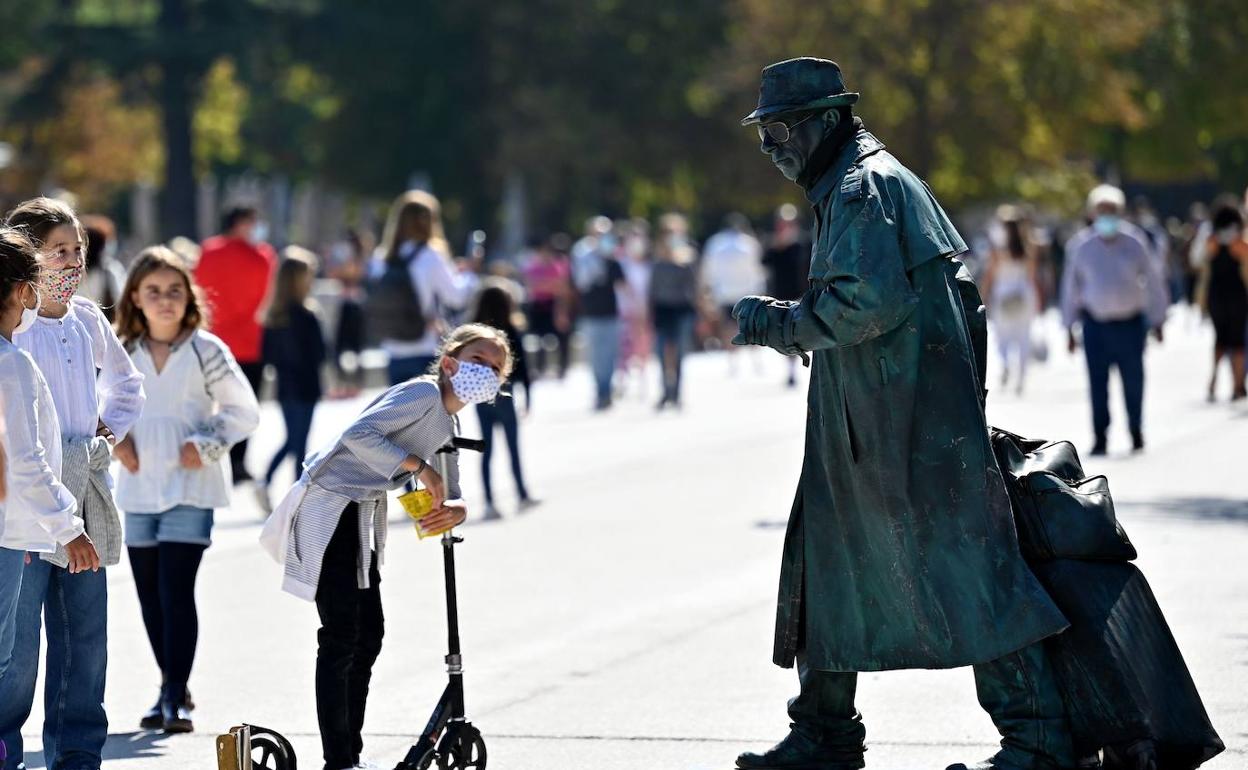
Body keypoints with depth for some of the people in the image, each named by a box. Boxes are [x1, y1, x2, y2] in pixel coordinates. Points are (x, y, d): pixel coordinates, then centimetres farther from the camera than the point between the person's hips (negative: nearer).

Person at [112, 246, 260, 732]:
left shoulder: (205, 350, -4)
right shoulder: (124, 354, 6)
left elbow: (244, 411, -2)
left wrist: (208, 445, -12)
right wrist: (116, 439, 1)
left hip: (189, 487, -4)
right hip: (138, 489, 4)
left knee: (176, 590, -12)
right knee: (149, 595, 9)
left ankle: (175, 697, -12)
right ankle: (171, 688, 22)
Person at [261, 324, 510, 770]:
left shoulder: (447, 427, 15)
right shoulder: (424, 393, -16)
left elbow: (449, 494, 15)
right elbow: (358, 434, -27)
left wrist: (455, 509, -8)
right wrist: (417, 465, -27)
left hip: (362, 518, 10)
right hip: (329, 509, -10)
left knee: (369, 635, 12)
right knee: (341, 637, -10)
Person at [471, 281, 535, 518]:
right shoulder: (510, 331, -8)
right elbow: (521, 364, -7)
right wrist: (528, 394, 0)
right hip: (502, 394, -3)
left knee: (486, 449, 7)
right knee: (513, 447, 8)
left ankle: (489, 502, 3)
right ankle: (523, 496, 15)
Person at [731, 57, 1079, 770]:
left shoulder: (863, 187, -12)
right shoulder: (851, 184, 20)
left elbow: (867, 303, -23)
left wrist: (781, 324, -12)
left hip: (911, 422, -11)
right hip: (866, 429, 11)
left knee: (960, 560, -10)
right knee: (832, 559, 13)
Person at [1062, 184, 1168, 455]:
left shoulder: (1134, 242, -1)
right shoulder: (1080, 246, 1)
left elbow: (1153, 281, 7)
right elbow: (1071, 287, 9)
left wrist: (1157, 320, 8)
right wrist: (1069, 328, 9)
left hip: (1131, 322, 0)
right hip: (1095, 323, 0)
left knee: (1133, 380, 4)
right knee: (1097, 382, -5)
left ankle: (1136, 432, 22)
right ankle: (1100, 438, -1)